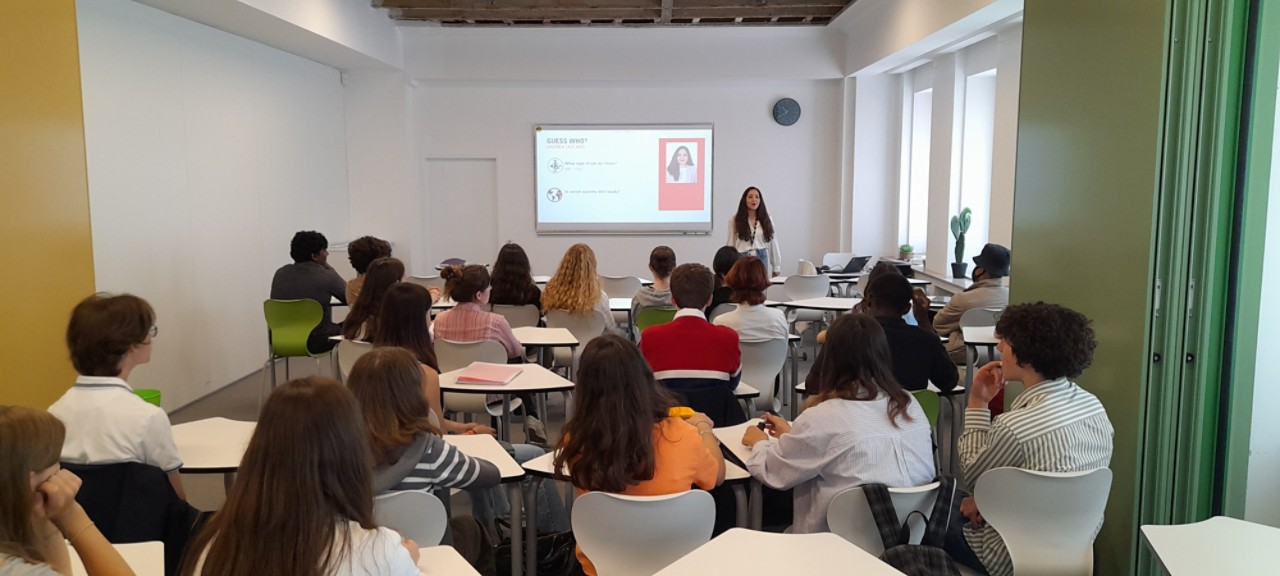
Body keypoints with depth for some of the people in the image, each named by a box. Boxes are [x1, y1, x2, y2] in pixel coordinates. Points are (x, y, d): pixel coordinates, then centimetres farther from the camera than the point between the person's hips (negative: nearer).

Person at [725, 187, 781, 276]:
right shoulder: (735, 220, 1)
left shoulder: (766, 220, 7)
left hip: (761, 258, 2)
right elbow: (730, 243, 2)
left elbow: (772, 243, 9)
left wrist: (776, 266, 9)